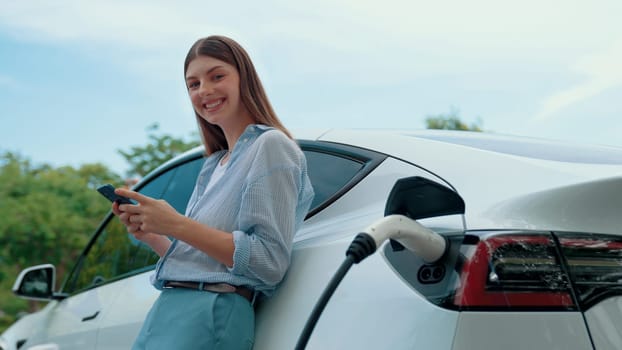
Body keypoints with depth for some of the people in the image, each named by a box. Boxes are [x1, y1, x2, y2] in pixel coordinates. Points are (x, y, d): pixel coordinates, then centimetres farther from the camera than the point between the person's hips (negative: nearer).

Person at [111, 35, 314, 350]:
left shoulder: (270, 146, -5)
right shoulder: (214, 165, 20)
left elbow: (270, 261, -15)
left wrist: (176, 225, -15)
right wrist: (147, 233, 3)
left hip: (213, 315, -7)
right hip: (168, 308, 8)